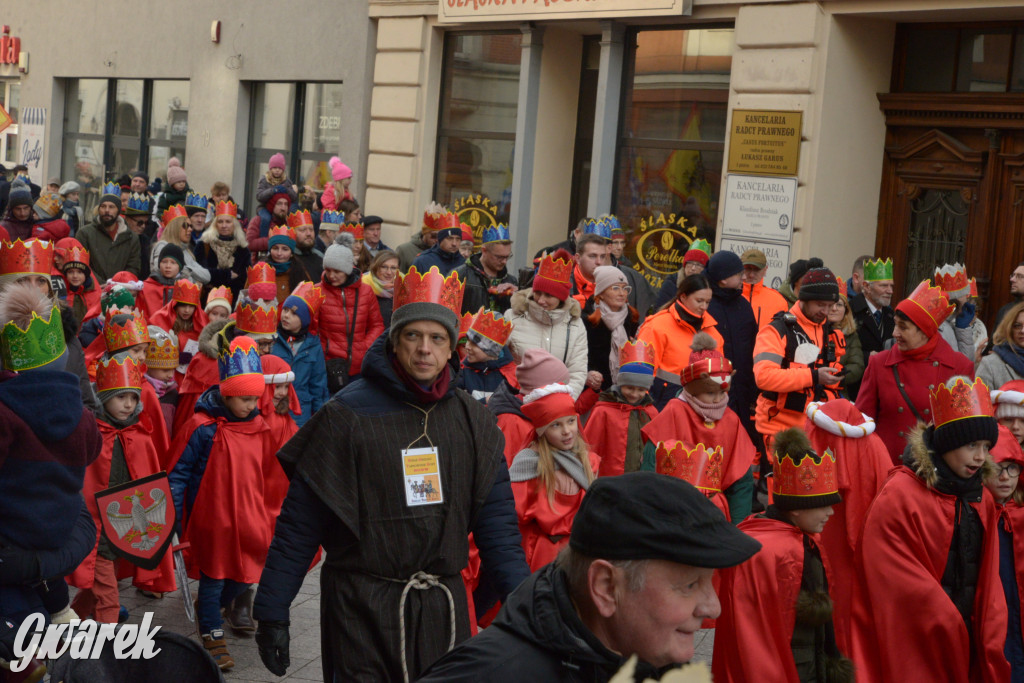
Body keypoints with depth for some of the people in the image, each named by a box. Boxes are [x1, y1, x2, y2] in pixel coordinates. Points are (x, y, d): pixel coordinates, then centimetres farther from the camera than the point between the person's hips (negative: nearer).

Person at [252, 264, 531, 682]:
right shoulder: (347, 415, -8)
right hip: (360, 609, -4)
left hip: (443, 610, 4)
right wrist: (272, 612, -7)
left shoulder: (472, 422, 5)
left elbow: (496, 523, 7)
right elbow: (299, 523, -6)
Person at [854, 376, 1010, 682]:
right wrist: (951, 628, -13)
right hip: (914, 652, -5)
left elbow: (988, 583, 9)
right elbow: (903, 583, -15)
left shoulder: (982, 501, 9)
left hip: (966, 643, 6)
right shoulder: (899, 496, -12)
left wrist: (990, 650, -1)